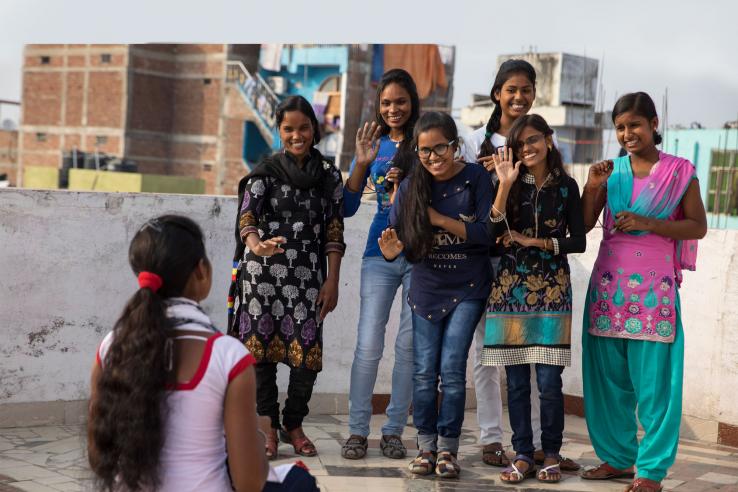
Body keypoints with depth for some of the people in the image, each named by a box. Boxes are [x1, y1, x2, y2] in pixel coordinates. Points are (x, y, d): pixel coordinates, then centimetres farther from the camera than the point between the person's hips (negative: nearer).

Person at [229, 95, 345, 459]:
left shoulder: (329, 175, 9)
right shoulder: (265, 171, 2)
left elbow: (334, 231, 8)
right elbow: (247, 216, -10)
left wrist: (332, 281, 2)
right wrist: (255, 244, -32)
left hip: (308, 275, 2)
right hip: (264, 272, -1)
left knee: (308, 353, -3)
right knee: (263, 347, -1)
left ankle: (294, 425, 17)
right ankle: (269, 428, 14)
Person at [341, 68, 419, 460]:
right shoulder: (373, 145, 8)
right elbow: (347, 207, 5)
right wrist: (361, 163, -8)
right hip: (381, 252, 1)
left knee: (409, 345, 4)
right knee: (368, 344, -4)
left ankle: (394, 430, 13)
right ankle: (357, 431, 5)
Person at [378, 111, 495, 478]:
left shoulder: (476, 179, -10)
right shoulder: (410, 188, -4)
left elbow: (487, 233, -16)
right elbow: (395, 235, -7)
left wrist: (441, 219, -22)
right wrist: (391, 249, -29)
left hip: (467, 289, -2)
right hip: (426, 289, 2)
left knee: (452, 368, -7)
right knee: (424, 372, 3)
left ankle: (448, 448, 7)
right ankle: (426, 446, 17)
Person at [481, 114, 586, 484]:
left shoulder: (566, 186, 6)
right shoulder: (510, 184, 7)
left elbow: (578, 242, 2)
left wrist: (535, 242, -6)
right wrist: (505, 184, -15)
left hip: (552, 290, -1)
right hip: (511, 287, 1)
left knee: (549, 381, -3)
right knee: (516, 381, 3)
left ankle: (551, 455, 11)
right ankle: (523, 454, 12)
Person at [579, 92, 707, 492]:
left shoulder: (679, 171, 2)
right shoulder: (611, 170, 10)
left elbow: (698, 226, -1)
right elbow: (584, 225, 7)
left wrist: (649, 224, -12)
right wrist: (592, 187, -8)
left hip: (654, 286, -4)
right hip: (609, 282, 4)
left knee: (654, 379, -5)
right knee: (607, 377, 8)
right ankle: (617, 457, 20)